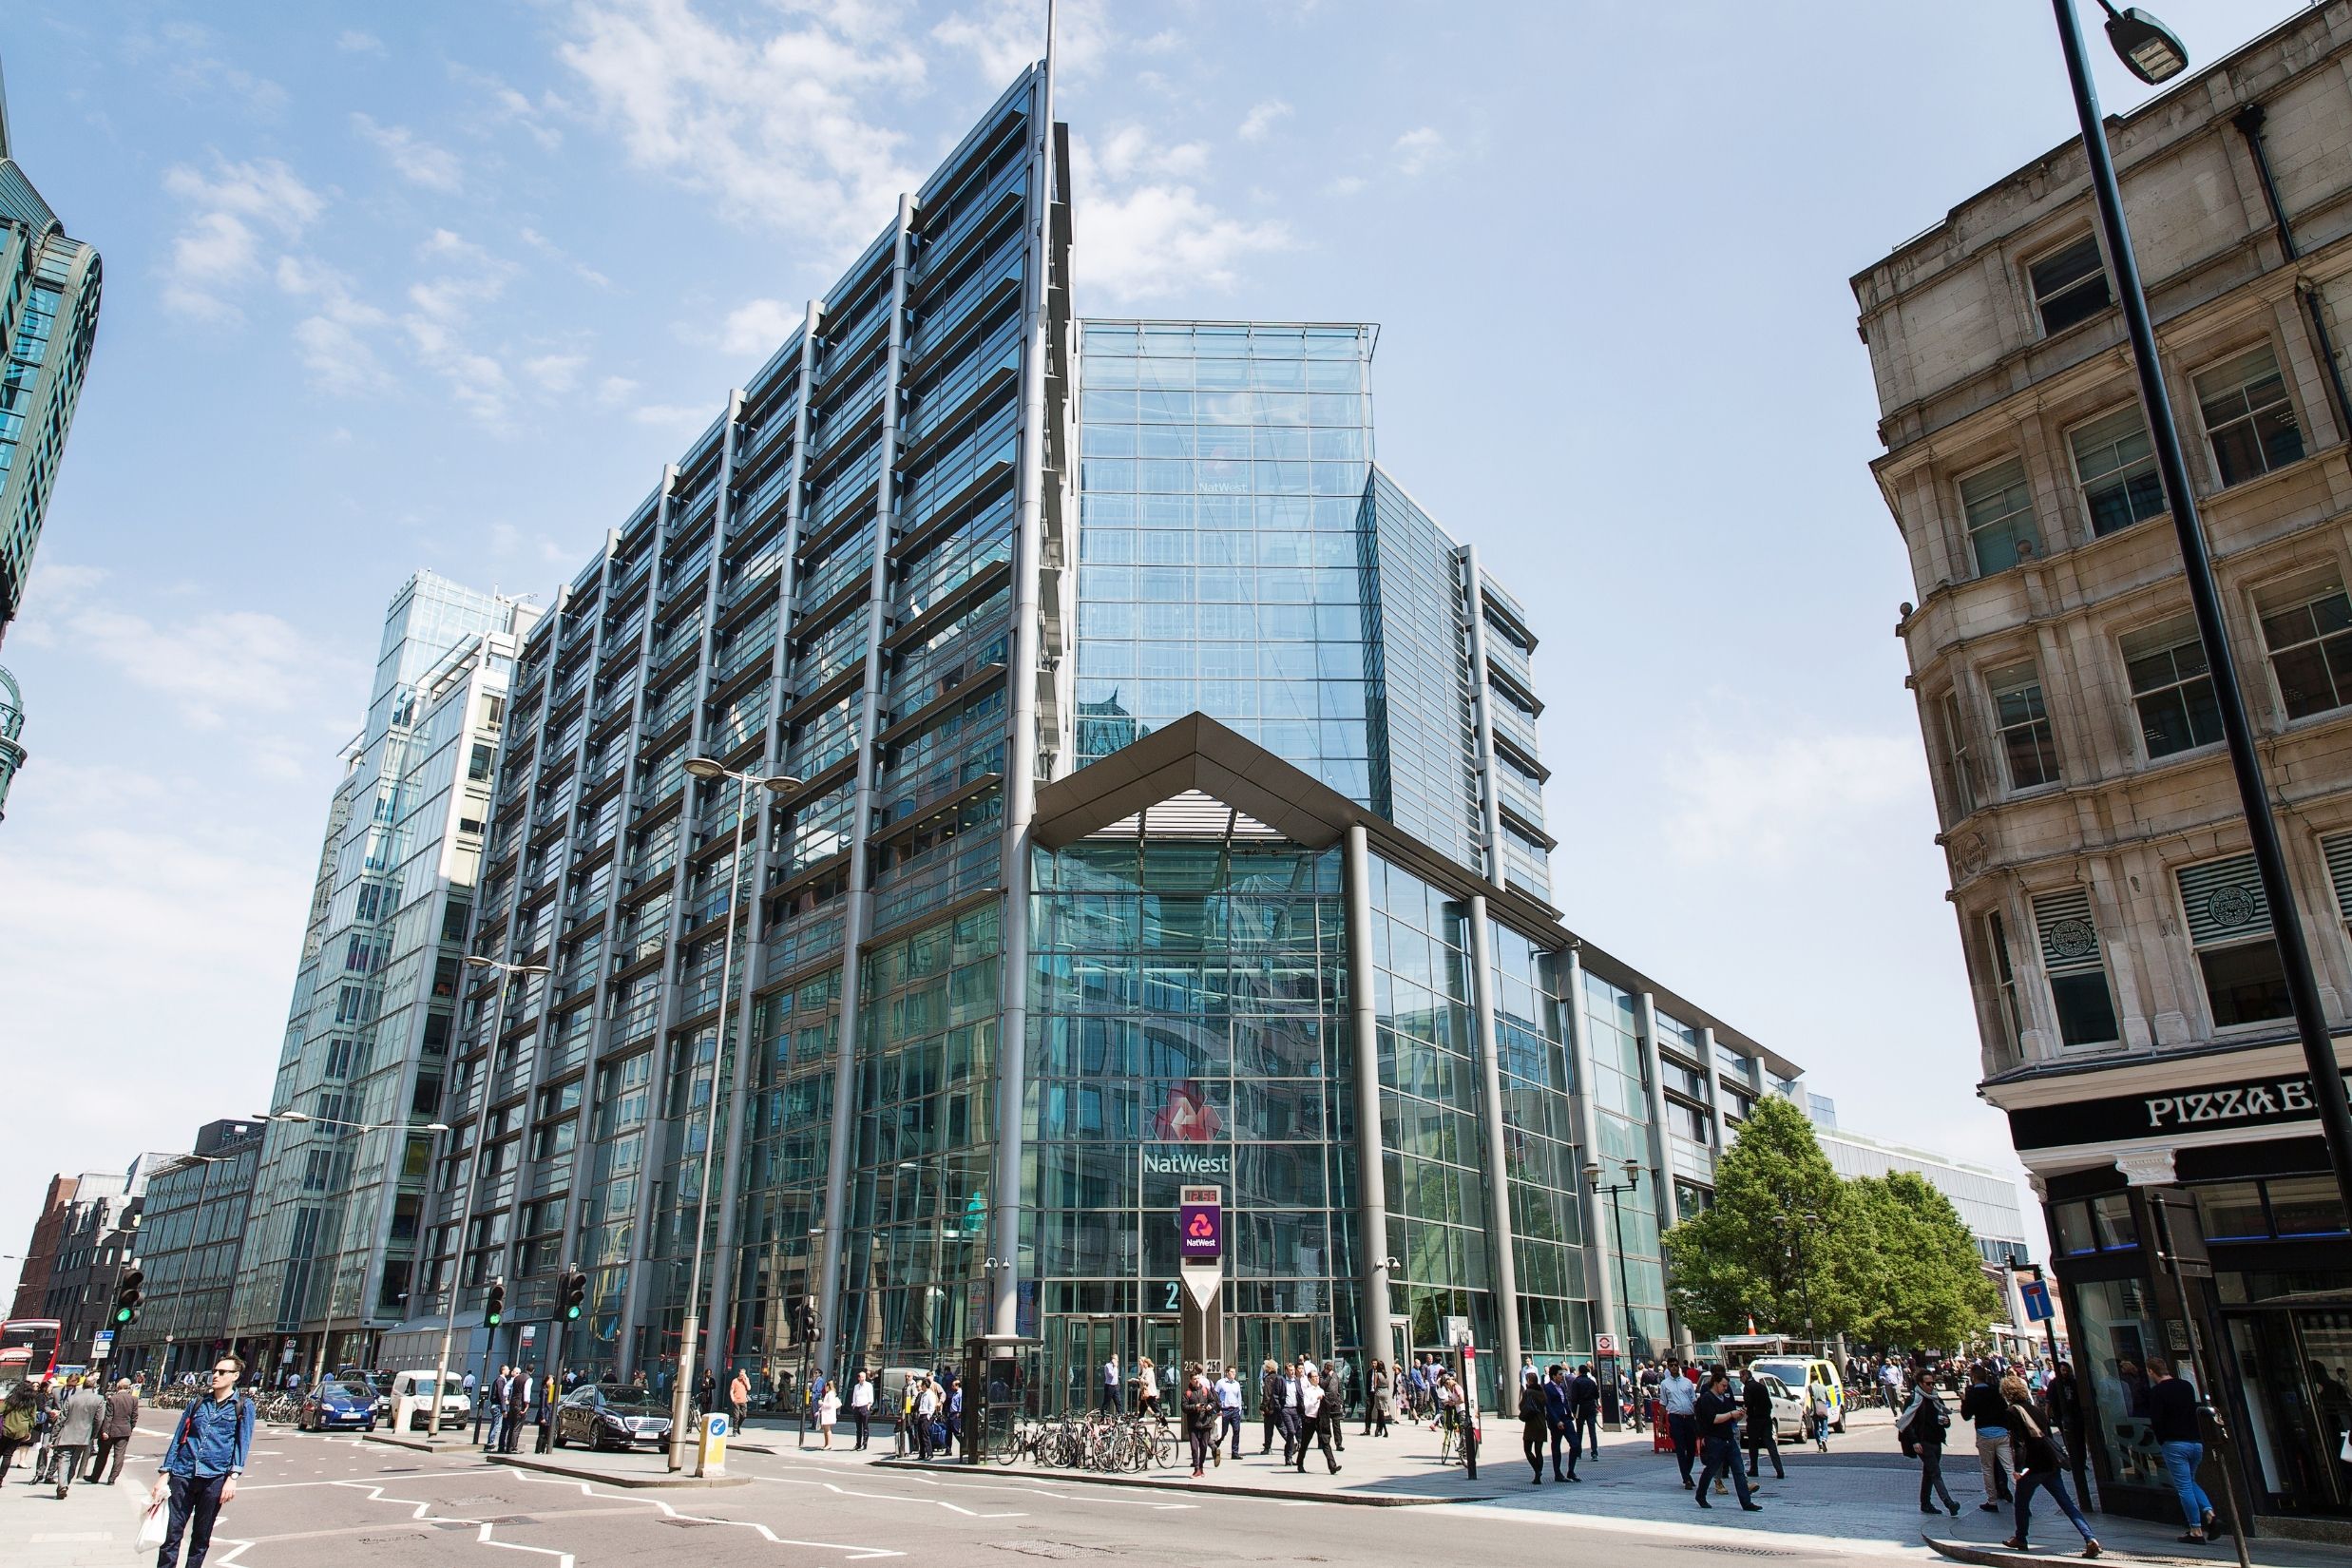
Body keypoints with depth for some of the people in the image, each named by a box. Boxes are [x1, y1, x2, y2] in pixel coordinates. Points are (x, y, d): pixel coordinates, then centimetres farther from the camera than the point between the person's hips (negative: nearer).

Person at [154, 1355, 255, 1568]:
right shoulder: (196, 1404, 13)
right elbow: (178, 1438, 14)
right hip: (183, 1475, 2)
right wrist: (165, 1474, 7)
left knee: (201, 1537, 6)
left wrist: (233, 1477, -11)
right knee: (171, 1533, -1)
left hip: (214, 1478, -2)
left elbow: (242, 1443, -2)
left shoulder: (243, 1406, 4)